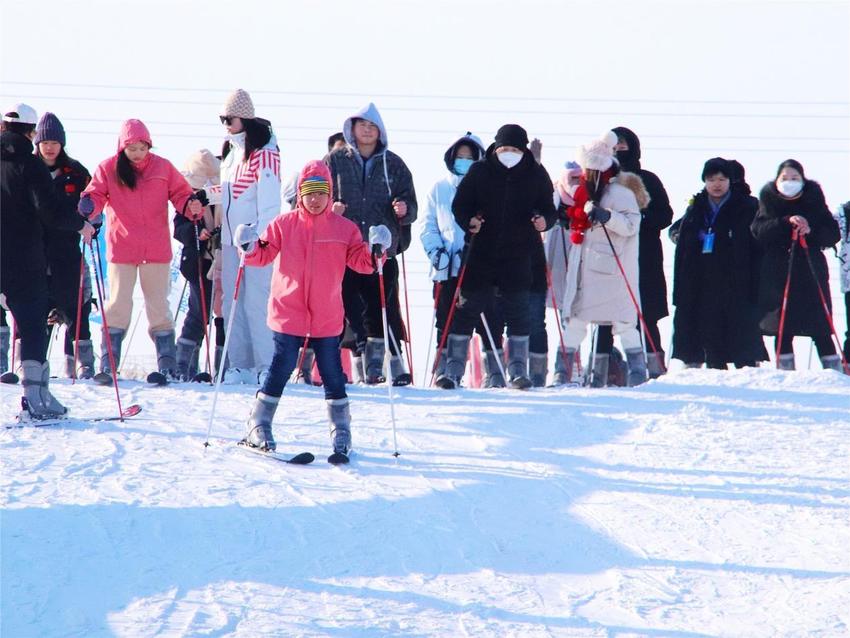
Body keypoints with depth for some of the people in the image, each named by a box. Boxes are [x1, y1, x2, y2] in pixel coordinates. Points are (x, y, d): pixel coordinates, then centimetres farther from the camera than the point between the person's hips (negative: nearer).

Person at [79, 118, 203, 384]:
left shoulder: (163, 168, 2)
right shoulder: (108, 169, -1)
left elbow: (180, 194, 7)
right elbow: (96, 196, -3)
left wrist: (192, 207, -14)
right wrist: (87, 206, -25)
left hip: (156, 251, 1)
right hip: (121, 250, -1)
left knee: (158, 306, 6)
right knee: (118, 305, 1)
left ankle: (167, 365, 11)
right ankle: (108, 366, 5)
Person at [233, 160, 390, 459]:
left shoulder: (344, 229, 3)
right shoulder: (283, 225, 2)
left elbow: (362, 262, 1)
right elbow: (263, 255, 2)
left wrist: (376, 249, -18)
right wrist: (250, 246, -18)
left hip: (327, 318, 1)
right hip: (288, 315, -1)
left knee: (333, 375, 6)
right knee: (280, 370, -1)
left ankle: (341, 431, 16)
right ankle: (258, 427, 9)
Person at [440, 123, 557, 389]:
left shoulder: (536, 175, 3)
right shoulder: (479, 172, 0)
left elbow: (549, 208, 7)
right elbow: (459, 205, 4)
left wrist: (544, 221, -15)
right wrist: (469, 221, -16)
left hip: (518, 257, 1)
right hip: (482, 255, 0)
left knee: (517, 314, 3)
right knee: (467, 310, 0)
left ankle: (518, 370, 11)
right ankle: (453, 370, 5)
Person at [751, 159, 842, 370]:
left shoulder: (813, 198, 5)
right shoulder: (769, 199, 5)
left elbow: (833, 234, 2)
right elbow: (759, 231, -8)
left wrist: (811, 230, -17)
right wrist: (787, 222, -22)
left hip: (811, 271, -1)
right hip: (778, 272, 1)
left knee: (819, 328, -5)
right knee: (783, 327, -1)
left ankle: (833, 369, -2)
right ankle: (785, 369, 8)